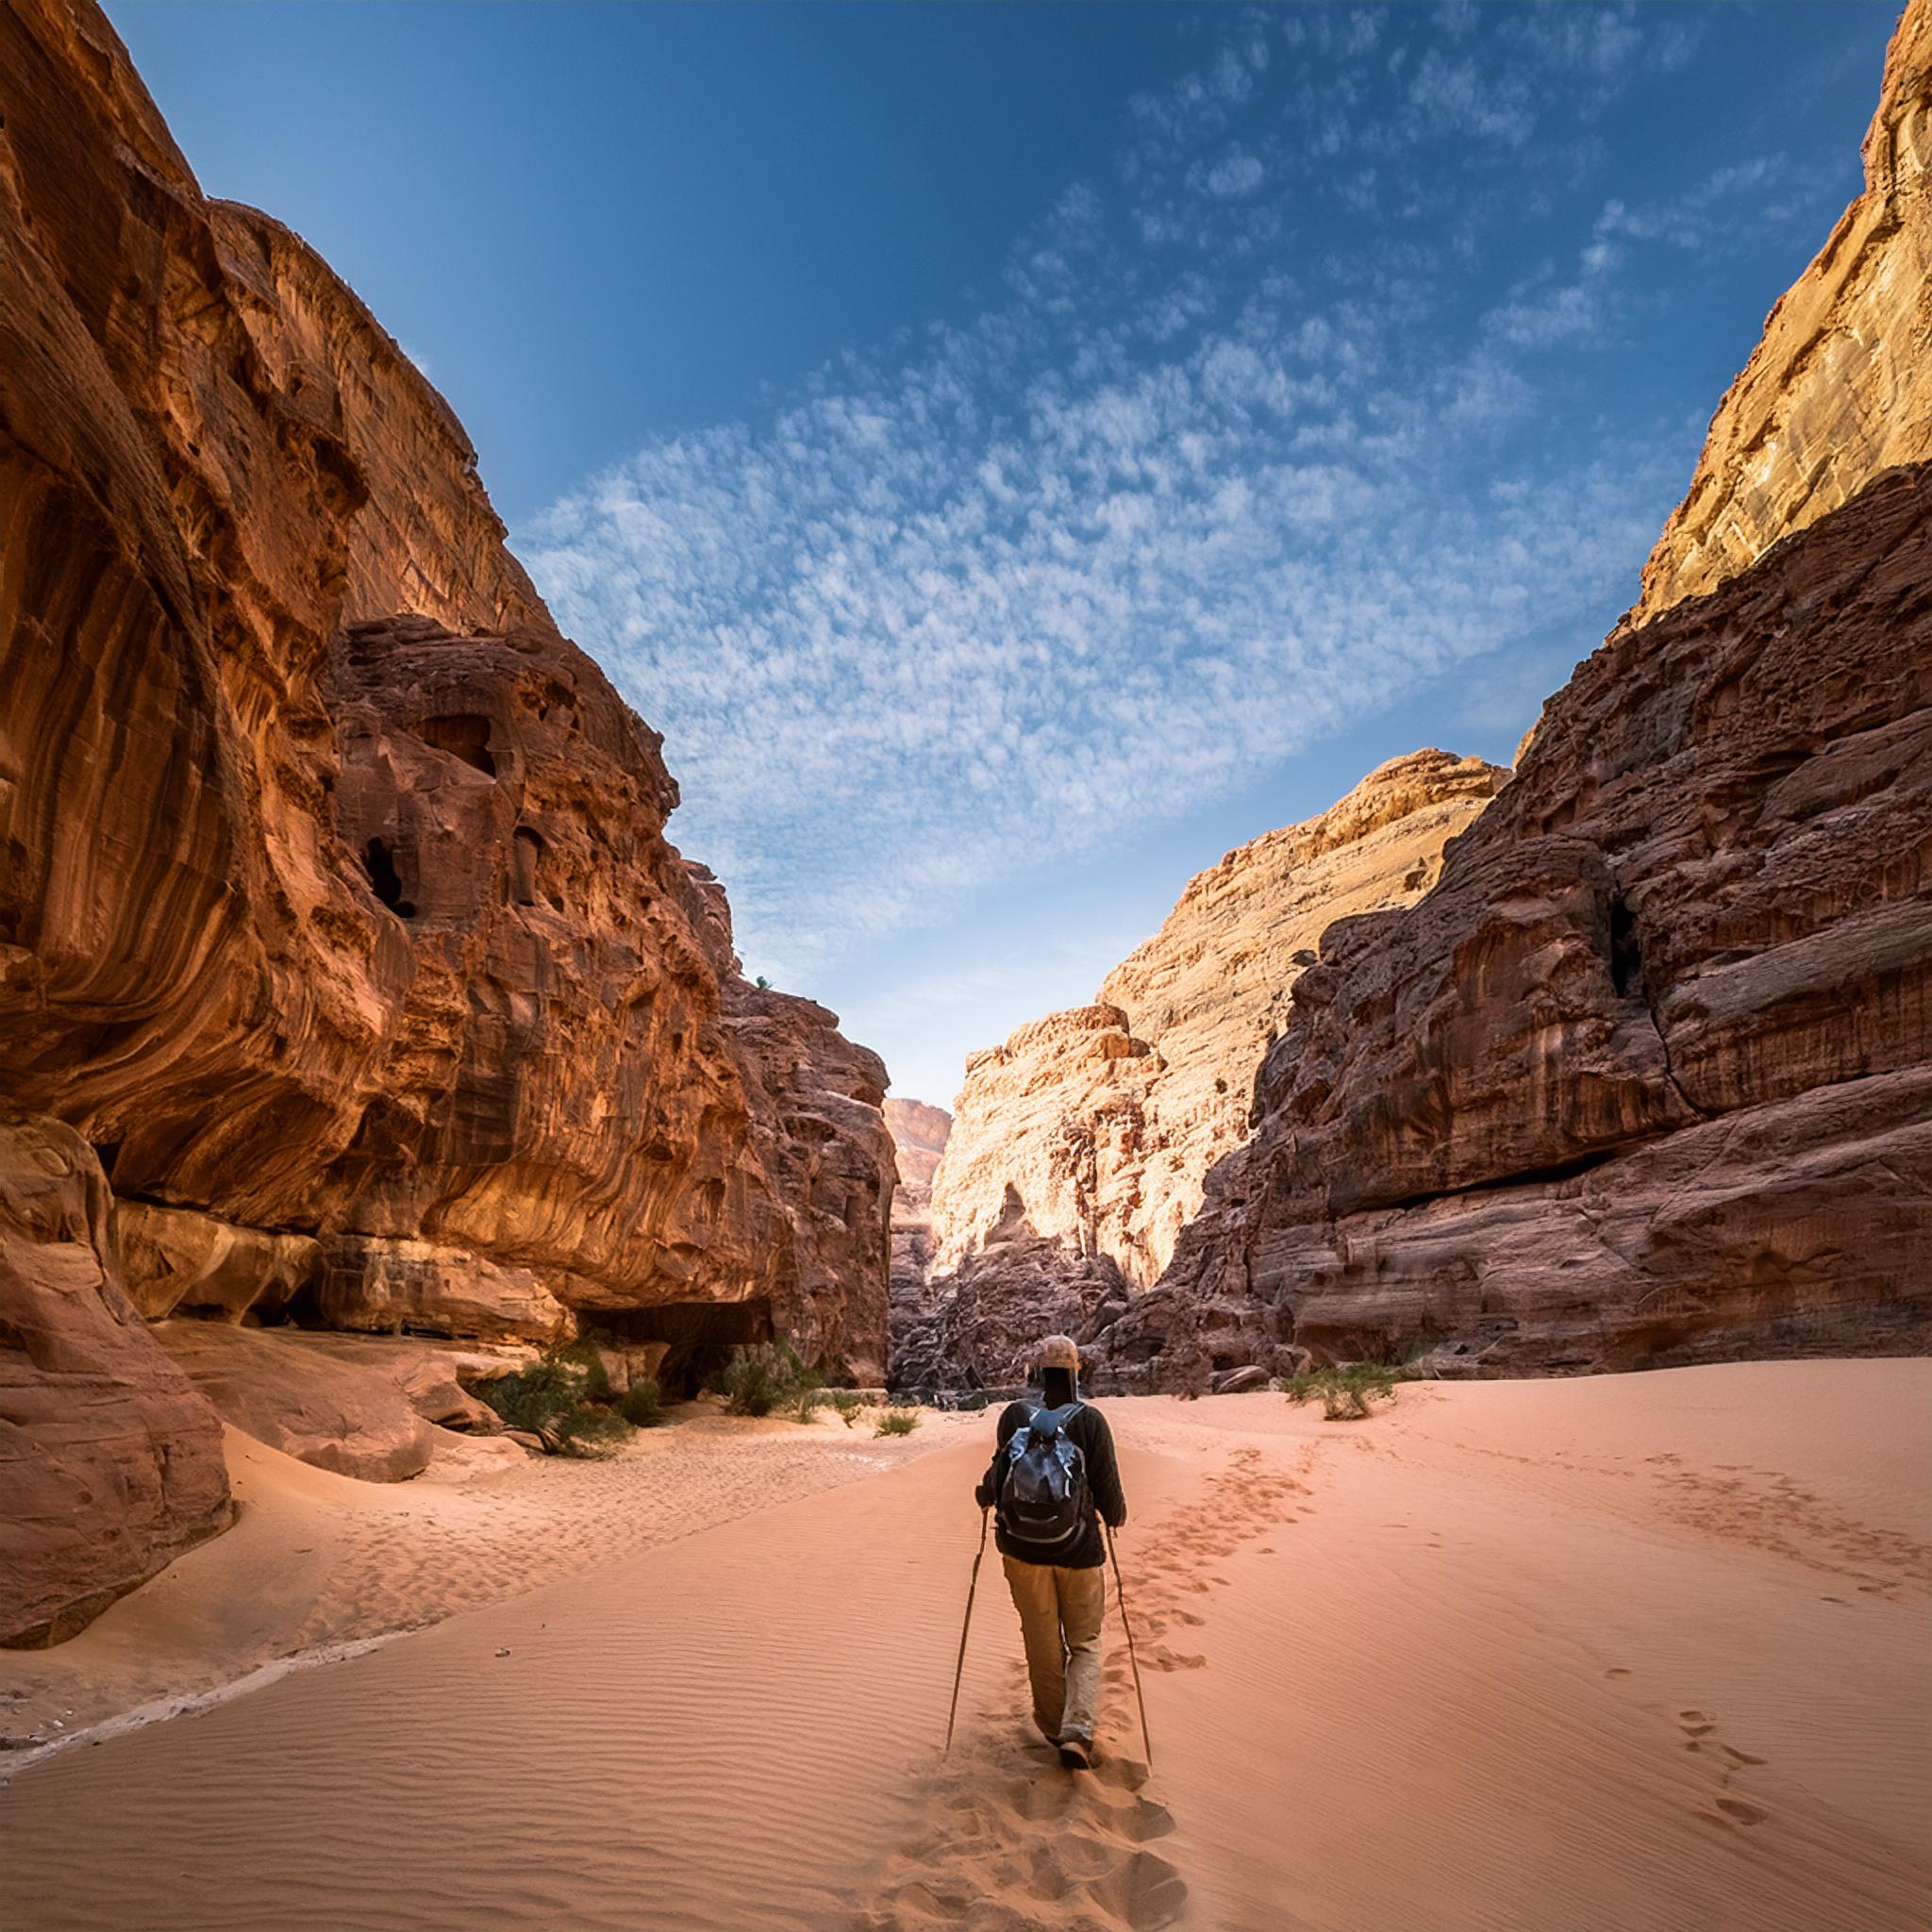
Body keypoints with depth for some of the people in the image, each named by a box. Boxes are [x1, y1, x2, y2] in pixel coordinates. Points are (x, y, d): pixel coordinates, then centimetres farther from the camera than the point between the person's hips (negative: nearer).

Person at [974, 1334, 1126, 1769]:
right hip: (1079, 1552, -1)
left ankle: (1052, 1728, 33)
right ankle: (1077, 1731, 2)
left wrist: (983, 1496, 16)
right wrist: (1117, 1515, 12)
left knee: (1042, 1646, 20)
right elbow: (1107, 1487, -10)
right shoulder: (1090, 1420, -13)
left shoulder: (1014, 1415, -10)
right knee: (1085, 1645, 17)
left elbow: (997, 1477, -7)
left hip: (1024, 1550, 2)